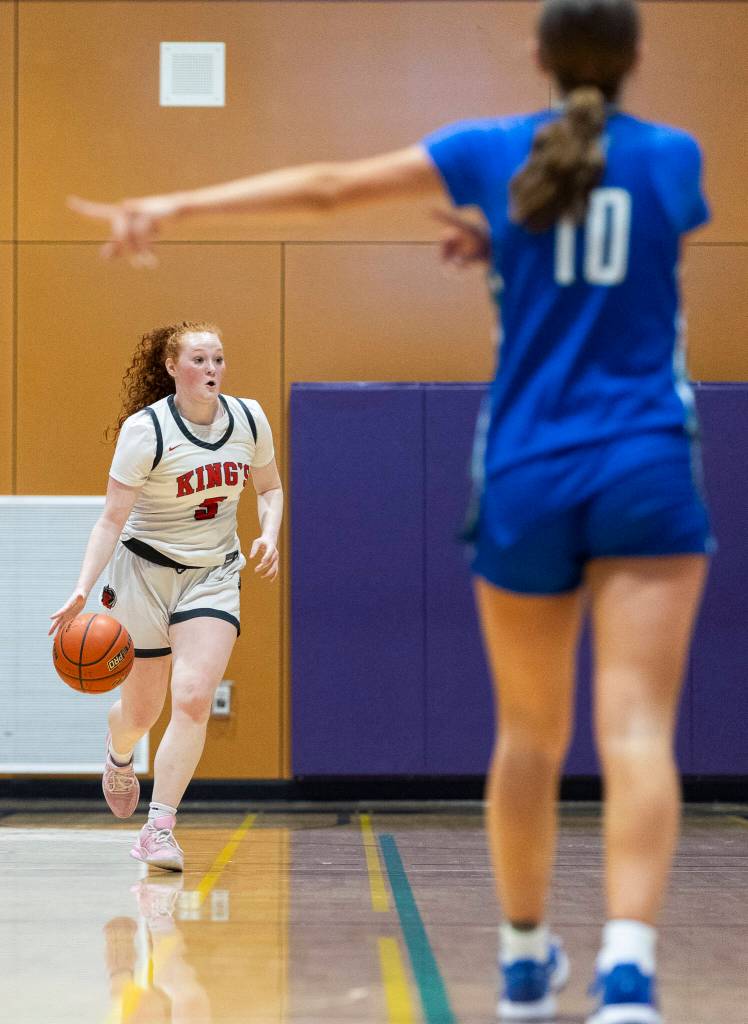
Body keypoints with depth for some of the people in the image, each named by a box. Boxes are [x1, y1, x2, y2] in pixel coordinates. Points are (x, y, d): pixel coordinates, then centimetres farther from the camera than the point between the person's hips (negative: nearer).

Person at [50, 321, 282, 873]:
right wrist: (82, 590, -29)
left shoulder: (249, 418, -3)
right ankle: (118, 758, 47)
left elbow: (270, 487, 13)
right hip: (145, 572, -2)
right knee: (141, 711, 9)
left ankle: (159, 828, -12)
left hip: (214, 574, 2)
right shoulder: (144, 430, -17)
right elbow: (112, 519, -18)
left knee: (194, 698, -17)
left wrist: (269, 536, -7)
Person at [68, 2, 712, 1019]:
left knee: (530, 735, 15)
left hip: (525, 479, 2)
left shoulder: (493, 151, 4)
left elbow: (330, 184, 1)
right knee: (635, 732, -11)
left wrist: (176, 204, 4)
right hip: (646, 477, -1)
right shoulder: (674, 156, 7)